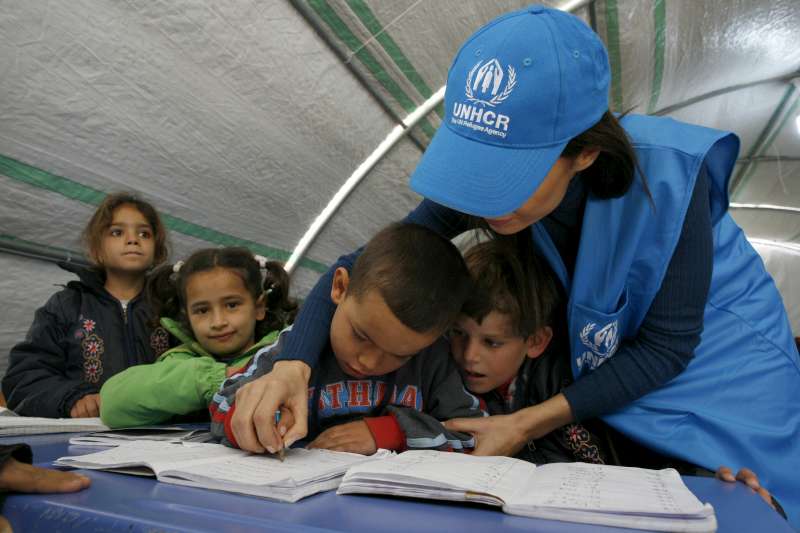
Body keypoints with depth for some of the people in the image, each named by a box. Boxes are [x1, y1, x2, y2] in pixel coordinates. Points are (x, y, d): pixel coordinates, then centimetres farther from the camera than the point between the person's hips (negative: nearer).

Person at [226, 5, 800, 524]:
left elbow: (666, 344, -24)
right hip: (596, 366, 2)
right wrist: (294, 365, -41)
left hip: (714, 350, -1)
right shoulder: (487, 178, -25)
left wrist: (531, 424, -31)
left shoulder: (665, 174, -34)